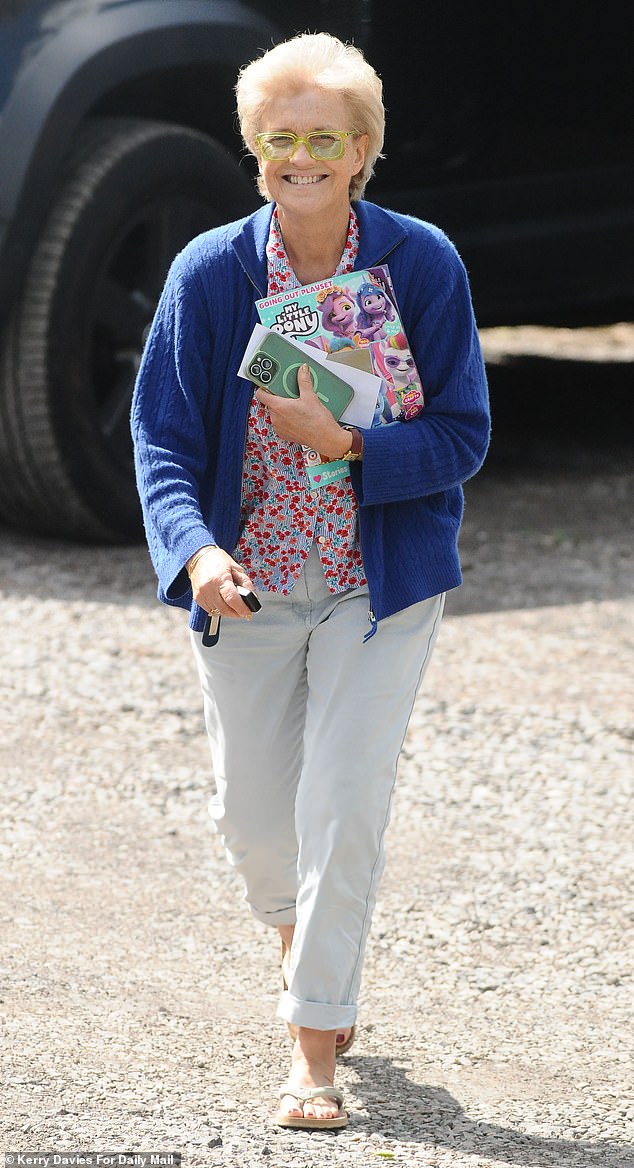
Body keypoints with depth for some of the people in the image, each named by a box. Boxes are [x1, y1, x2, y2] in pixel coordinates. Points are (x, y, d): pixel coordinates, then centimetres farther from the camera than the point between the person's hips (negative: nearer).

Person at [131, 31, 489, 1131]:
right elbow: (162, 436, -8)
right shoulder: (210, 273, -9)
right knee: (252, 814, 12)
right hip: (248, 583, 2)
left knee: (344, 803, -12)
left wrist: (346, 444, -25)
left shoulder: (423, 266, -11)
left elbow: (462, 437, -8)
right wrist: (196, 550, -26)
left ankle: (315, 1049, -1)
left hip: (379, 582, -2)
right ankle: (300, 930, 47)